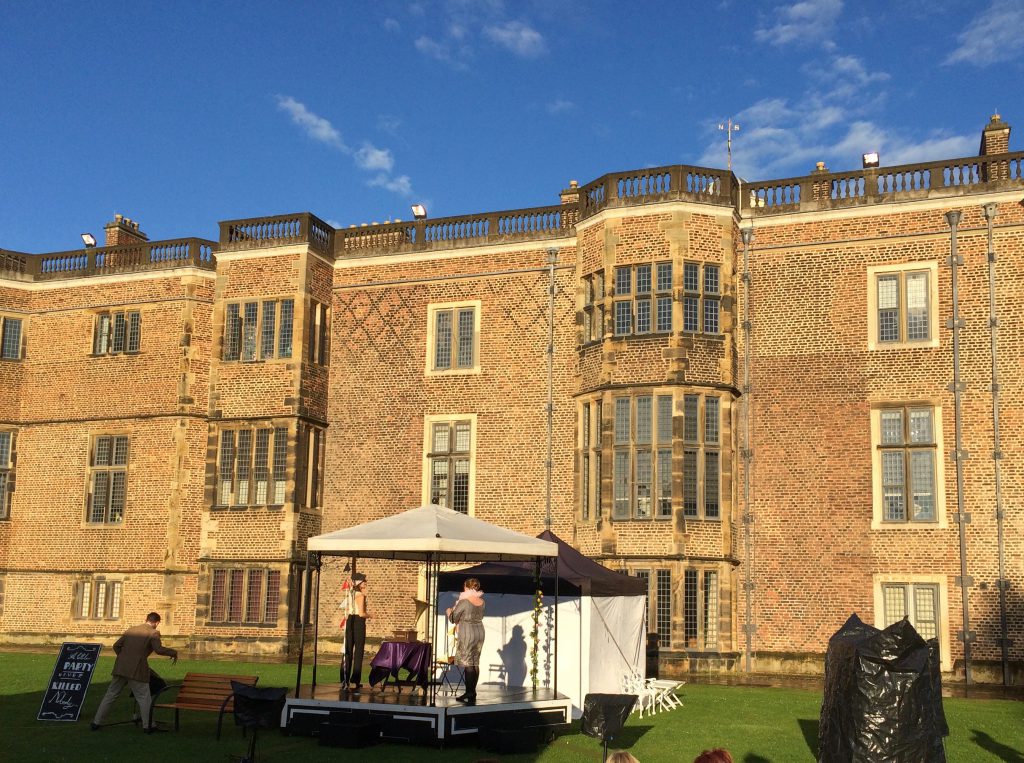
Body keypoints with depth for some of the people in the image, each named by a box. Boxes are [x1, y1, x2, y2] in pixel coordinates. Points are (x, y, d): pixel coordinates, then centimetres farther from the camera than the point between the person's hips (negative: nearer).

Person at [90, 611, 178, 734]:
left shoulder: (132, 629, 15)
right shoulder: (153, 633, -2)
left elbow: (116, 645, 16)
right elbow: (159, 649, -16)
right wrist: (173, 653, -2)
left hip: (121, 668, 5)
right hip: (136, 670, -5)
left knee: (110, 695, 14)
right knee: (144, 698, 6)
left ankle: (96, 722, 16)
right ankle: (147, 726, 9)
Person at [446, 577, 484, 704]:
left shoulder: (464, 601, -14)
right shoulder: (481, 602, 6)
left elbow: (454, 618, -6)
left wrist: (449, 611, 17)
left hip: (467, 634, -7)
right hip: (479, 632, 7)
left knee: (468, 663, -3)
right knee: (475, 663, 10)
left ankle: (469, 693, -4)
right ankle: (472, 692, 15)